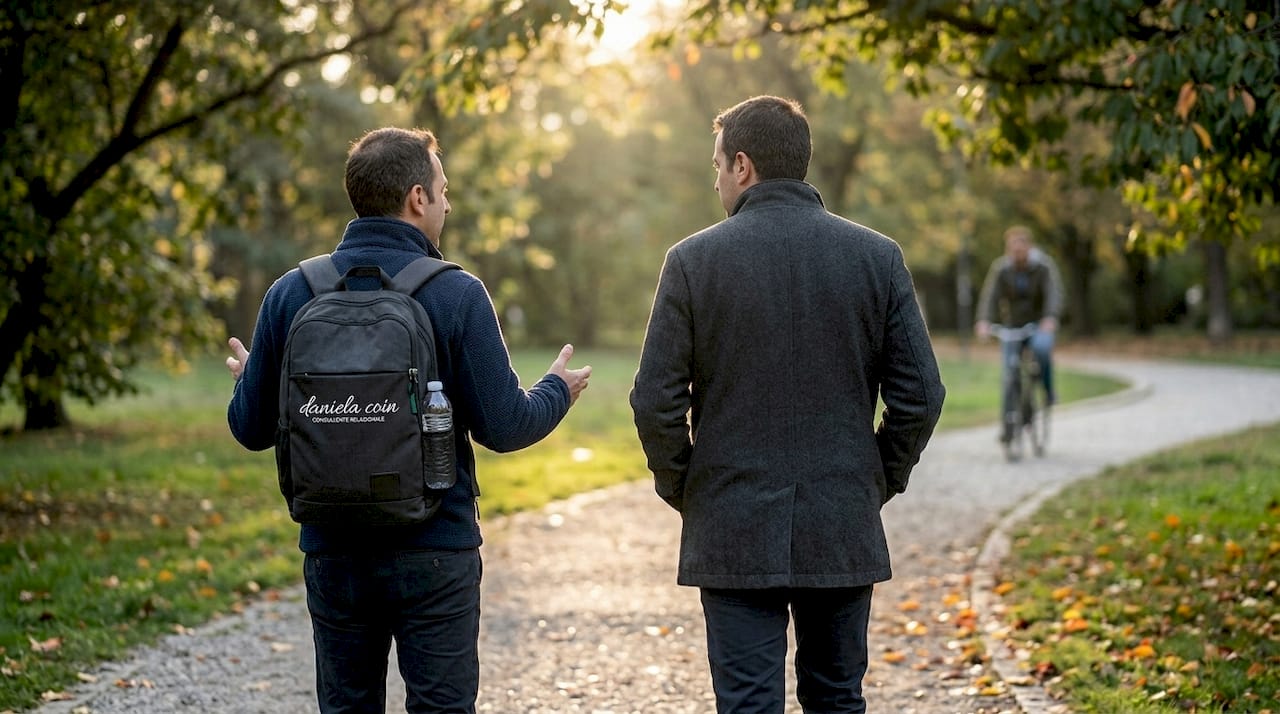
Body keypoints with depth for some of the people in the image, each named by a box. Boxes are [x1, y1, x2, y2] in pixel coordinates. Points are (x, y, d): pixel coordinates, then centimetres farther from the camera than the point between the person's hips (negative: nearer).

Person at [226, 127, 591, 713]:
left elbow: (252, 429, 2)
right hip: (434, 550, -3)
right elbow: (501, 426, -10)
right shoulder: (456, 295, -10)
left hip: (333, 552, 3)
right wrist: (557, 392, 10)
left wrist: (247, 379, 24)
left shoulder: (291, 293, -1)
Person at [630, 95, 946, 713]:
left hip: (734, 529, -2)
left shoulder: (694, 259, -6)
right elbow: (920, 393, -1)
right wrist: (881, 482, 12)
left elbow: (656, 401, -7)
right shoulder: (877, 256, 0)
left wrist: (680, 489, 8)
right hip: (845, 529, 3)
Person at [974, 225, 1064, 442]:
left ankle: (1048, 390, -11)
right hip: (1012, 326, 2)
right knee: (1009, 375, -8)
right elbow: (990, 295, -18)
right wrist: (983, 321, -36)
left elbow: (1054, 293, -24)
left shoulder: (1044, 266, -11)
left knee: (1042, 347, -35)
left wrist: (1050, 318, -43)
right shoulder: (1001, 268, -8)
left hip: (1040, 324, -2)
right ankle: (1008, 425, -1)